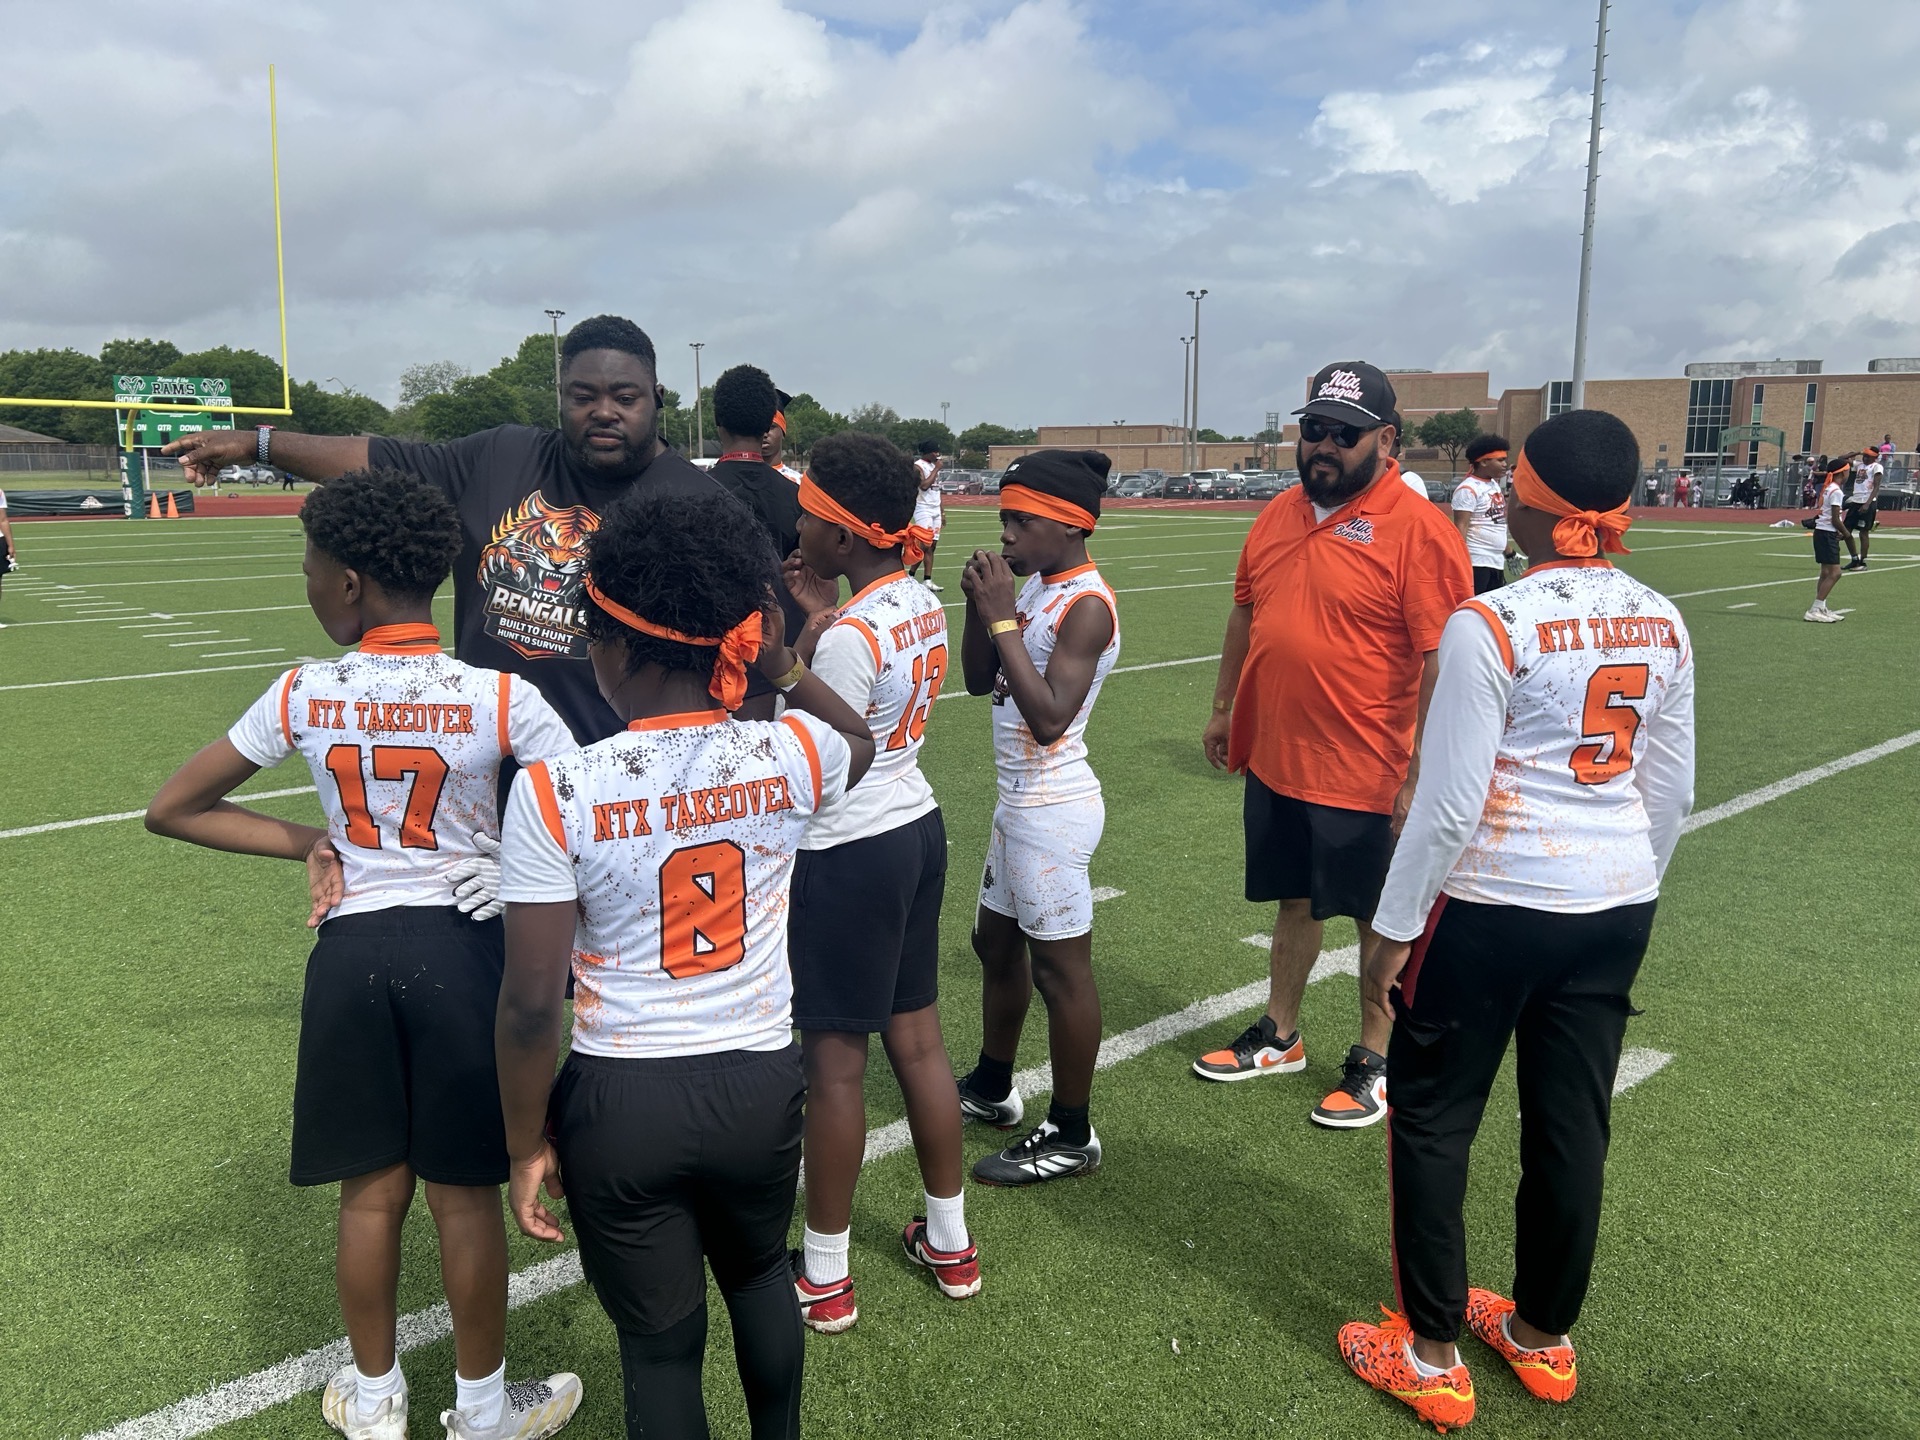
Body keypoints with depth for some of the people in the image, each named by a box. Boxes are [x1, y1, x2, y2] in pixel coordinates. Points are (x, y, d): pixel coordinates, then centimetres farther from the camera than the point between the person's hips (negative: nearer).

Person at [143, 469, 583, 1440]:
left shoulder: (303, 694, -6)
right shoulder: (500, 697, -13)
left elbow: (171, 811, 4)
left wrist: (309, 844, 6)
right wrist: (515, 867, 1)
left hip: (351, 950, 2)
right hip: (461, 947, -2)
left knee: (371, 1189, 18)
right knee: (466, 1195, 12)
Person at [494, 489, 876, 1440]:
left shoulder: (555, 792, -18)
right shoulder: (789, 756, -11)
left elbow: (531, 1004, -14)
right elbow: (861, 744, 17)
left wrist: (527, 1144, -1)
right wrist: (787, 668, 8)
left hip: (622, 1103, -3)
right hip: (760, 1084, 3)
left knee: (660, 1344, 19)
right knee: (758, 1274, 32)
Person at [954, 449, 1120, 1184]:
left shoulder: (1087, 605, -19)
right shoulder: (1034, 588, 6)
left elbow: (1049, 719, -27)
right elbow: (979, 681, 11)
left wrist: (1002, 618, -24)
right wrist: (979, 605, -4)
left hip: (1053, 808, -10)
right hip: (1019, 801, 10)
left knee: (1060, 968, 1)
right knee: (996, 943, 21)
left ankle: (1071, 1136, 16)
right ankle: (991, 1089, 40)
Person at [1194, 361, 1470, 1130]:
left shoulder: (1418, 532, -16)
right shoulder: (1280, 514, 7)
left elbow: (1443, 663, -18)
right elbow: (1245, 616, 18)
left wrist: (1422, 774, -20)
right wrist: (1224, 709, 19)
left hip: (1364, 775, -6)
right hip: (1273, 760, 7)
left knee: (1380, 921, 11)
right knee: (1293, 901, 21)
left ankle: (1376, 1064, 27)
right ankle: (1279, 1037, 38)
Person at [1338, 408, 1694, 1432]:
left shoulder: (1490, 626, -17)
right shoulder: (1663, 626, 2)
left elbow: (1449, 804, -17)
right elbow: (1672, 791, 10)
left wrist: (1394, 927, -7)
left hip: (1494, 905, -6)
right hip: (1617, 907, 6)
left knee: (1431, 1117, 10)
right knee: (1571, 1125, 17)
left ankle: (1431, 1357, 20)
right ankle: (1544, 1337, 35)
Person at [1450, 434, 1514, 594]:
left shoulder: (1495, 485, 15)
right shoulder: (1468, 489, -13)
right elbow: (1460, 527, -19)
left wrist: (1509, 551, 23)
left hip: (1497, 562, 10)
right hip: (1476, 563, -10)